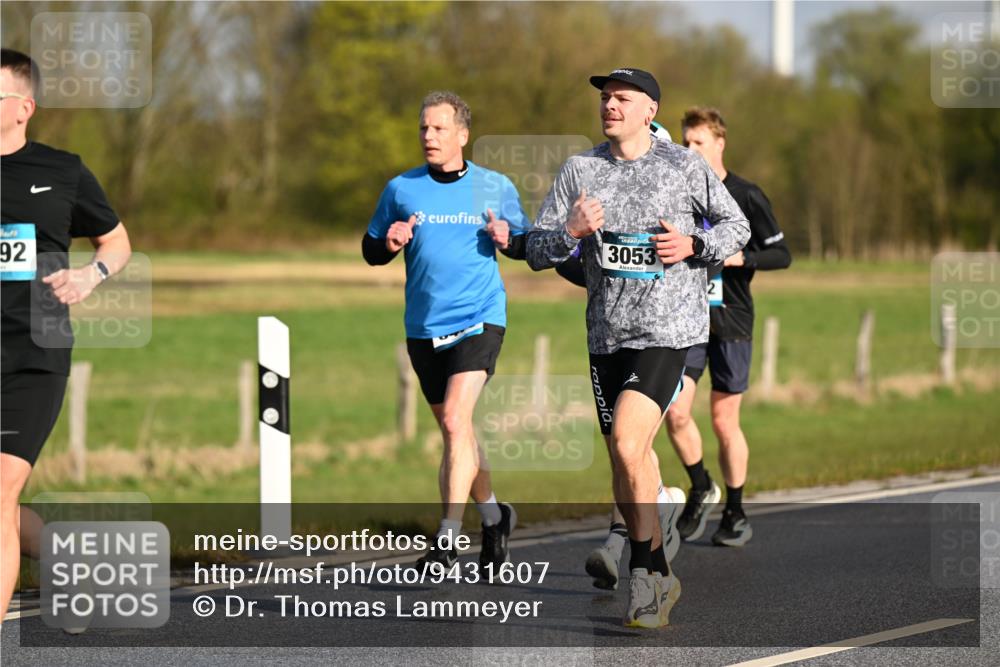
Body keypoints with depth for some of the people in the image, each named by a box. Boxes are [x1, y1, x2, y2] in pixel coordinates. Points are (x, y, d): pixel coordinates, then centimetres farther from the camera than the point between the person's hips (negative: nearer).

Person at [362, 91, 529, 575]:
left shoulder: (495, 187, 2)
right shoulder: (402, 189, 5)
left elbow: (528, 244, 12)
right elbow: (370, 249, 12)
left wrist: (508, 239, -10)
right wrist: (389, 243, -10)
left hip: (480, 318, -3)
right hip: (424, 328, 3)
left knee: (456, 419, -20)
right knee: (455, 430, 12)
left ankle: (448, 537, -18)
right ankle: (492, 515, 33)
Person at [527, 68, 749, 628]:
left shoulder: (685, 165, 0)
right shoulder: (579, 170, 7)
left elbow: (737, 226, 9)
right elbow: (537, 251, 6)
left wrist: (693, 245, -9)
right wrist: (572, 231, -15)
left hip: (669, 328, -5)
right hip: (607, 333, 5)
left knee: (627, 442, -21)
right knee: (629, 464, 11)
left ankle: (643, 573, -11)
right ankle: (660, 578, 25)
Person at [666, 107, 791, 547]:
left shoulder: (746, 197, -5)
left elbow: (782, 255, -4)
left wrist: (741, 258, -20)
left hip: (731, 320, -3)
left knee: (724, 421, 2)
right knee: (675, 414, -10)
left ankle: (736, 514, 16)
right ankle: (701, 490, 15)